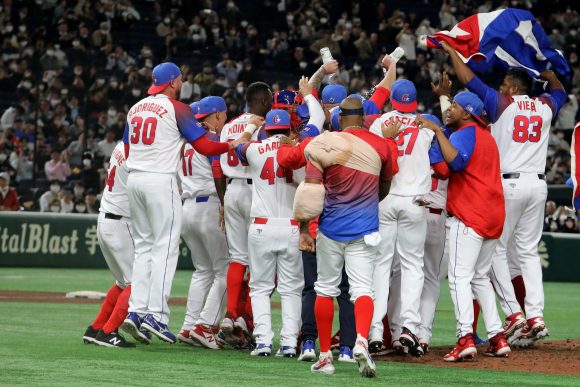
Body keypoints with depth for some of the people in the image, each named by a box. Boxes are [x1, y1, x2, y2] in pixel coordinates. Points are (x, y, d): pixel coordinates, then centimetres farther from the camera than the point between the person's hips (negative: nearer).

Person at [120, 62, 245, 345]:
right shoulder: (176, 109, -5)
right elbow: (204, 146, -9)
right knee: (165, 247, -5)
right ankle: (156, 314, -11)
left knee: (144, 245, 12)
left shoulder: (135, 109, 15)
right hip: (161, 180, -7)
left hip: (134, 180, 7)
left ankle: (136, 310, 4)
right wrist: (231, 145, 5)